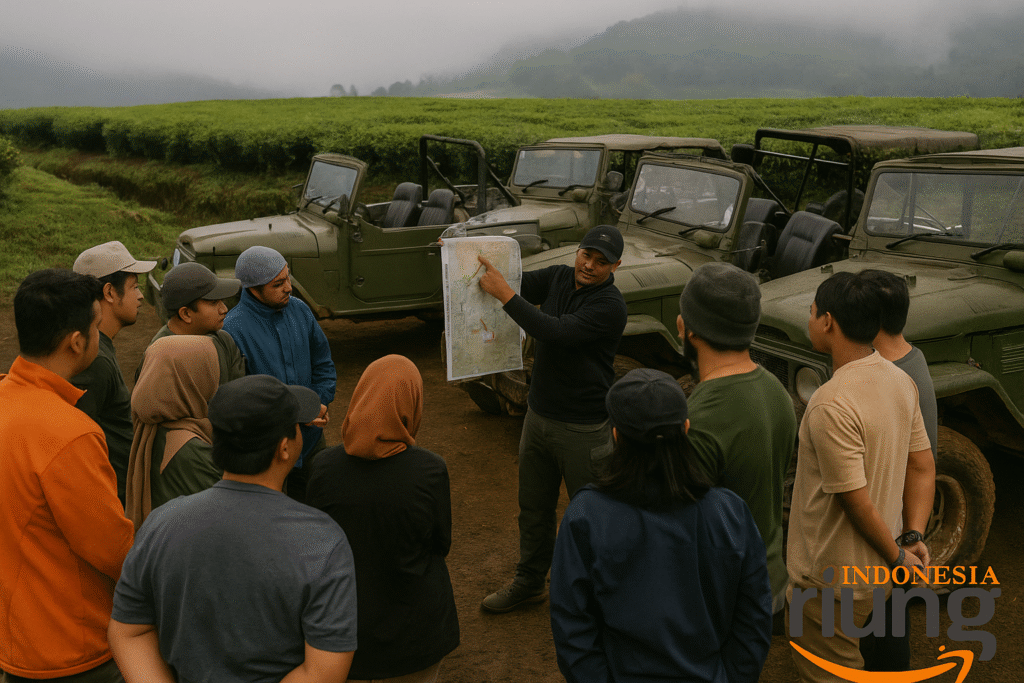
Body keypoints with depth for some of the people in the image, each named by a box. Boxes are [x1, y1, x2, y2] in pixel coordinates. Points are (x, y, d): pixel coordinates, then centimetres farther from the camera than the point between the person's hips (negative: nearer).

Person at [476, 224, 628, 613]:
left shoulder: (610, 306, -21)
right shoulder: (558, 278, 1)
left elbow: (555, 333, -30)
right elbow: (518, 282, 4)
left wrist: (504, 295, -30)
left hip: (583, 430, -7)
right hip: (539, 415, 7)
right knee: (533, 507, 20)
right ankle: (529, 583, 39)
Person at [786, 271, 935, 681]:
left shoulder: (832, 404, -30)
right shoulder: (900, 380, -1)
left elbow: (857, 501, -25)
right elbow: (922, 466, 4)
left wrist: (897, 556, -10)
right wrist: (913, 536, -2)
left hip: (832, 579, -8)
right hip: (876, 568, 9)